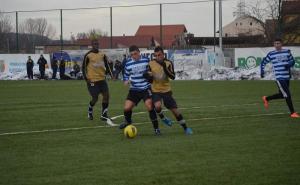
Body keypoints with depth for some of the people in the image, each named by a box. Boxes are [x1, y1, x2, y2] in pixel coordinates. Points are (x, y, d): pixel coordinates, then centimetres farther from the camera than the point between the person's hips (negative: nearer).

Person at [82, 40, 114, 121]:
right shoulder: (88, 55, -6)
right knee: (95, 98, -6)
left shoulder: (102, 55, 8)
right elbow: (84, 67, -2)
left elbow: (107, 65, 16)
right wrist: (86, 78, -9)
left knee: (106, 95, -6)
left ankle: (104, 115, 4)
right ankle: (90, 111, 24)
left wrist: (111, 74, 3)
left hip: (102, 79, 5)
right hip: (92, 80, -5)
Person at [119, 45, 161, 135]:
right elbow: (125, 76, 13)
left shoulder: (146, 60, -3)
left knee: (150, 107, -17)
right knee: (127, 108, -7)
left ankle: (156, 128, -3)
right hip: (134, 90, 2)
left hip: (146, 89, -2)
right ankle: (128, 121, 28)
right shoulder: (128, 64, 2)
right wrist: (126, 81, -9)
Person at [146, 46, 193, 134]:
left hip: (166, 90, 1)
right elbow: (150, 79, 4)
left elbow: (173, 77, -16)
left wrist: (165, 68, -28)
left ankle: (185, 128, 18)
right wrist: (149, 76, -20)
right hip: (155, 91, 0)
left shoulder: (168, 63, -7)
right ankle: (163, 118, 3)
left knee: (175, 110, 2)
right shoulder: (151, 63, -5)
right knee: (157, 106, -29)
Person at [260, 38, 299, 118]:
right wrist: (262, 71, -2)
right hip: (279, 77, -5)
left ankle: (266, 99, 38)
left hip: (287, 77, 5)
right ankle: (292, 113, -2)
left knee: (282, 95, 16)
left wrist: (289, 64, -12)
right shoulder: (271, 54, -1)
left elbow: (292, 61, 9)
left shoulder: (287, 51, 5)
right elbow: (263, 62, 9)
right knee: (287, 95, -10)